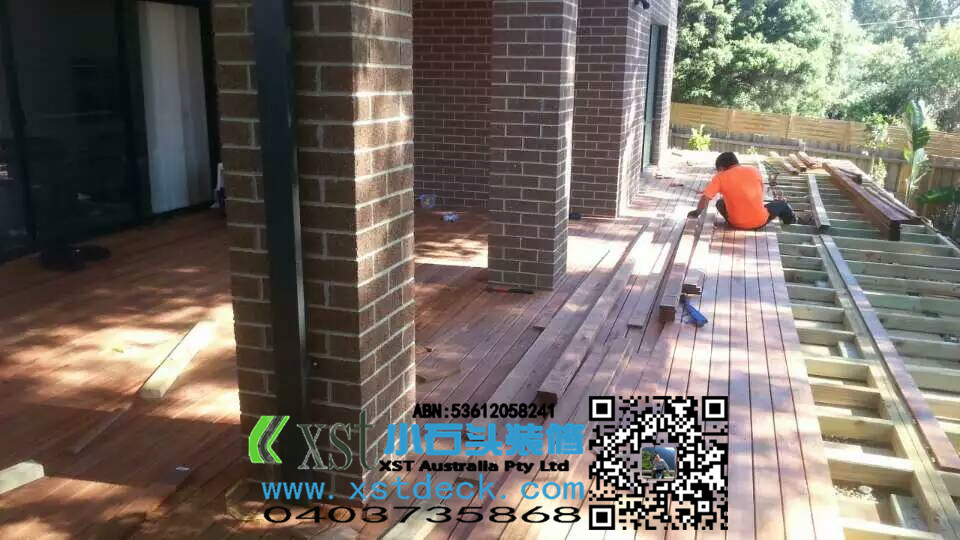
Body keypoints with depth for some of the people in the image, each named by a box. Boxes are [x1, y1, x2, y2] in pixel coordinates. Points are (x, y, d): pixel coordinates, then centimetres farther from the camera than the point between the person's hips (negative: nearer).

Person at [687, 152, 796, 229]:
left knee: (720, 203, 26)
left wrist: (697, 212, 6)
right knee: (781, 204, 33)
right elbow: (761, 193, 16)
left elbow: (705, 197, -10)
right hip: (760, 221, 2)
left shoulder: (720, 177, -4)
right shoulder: (754, 171, 4)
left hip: (737, 224, -2)